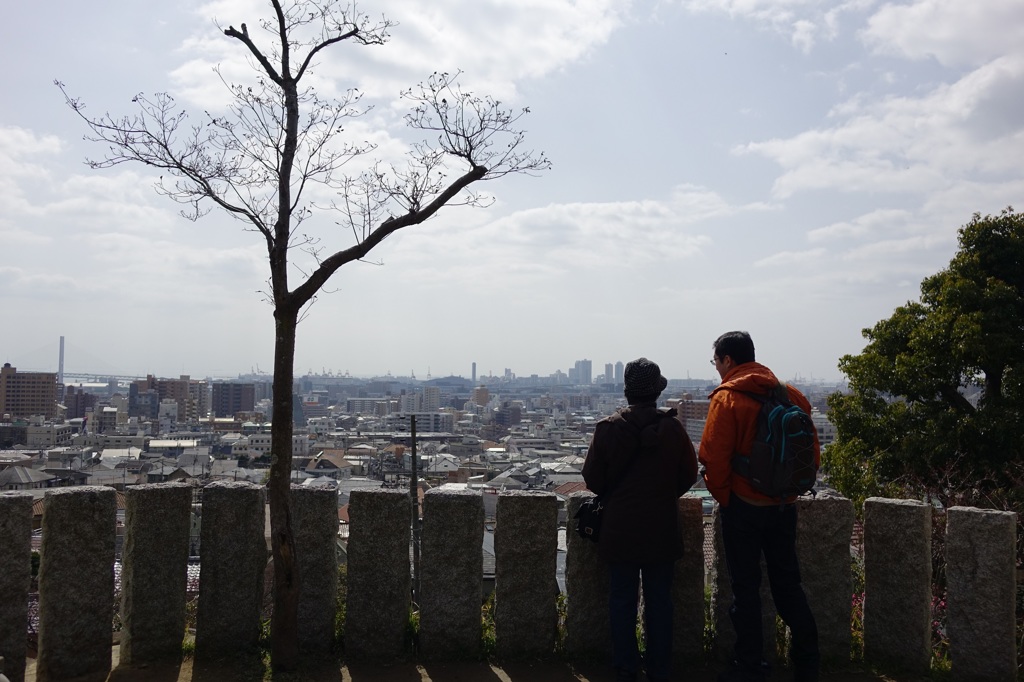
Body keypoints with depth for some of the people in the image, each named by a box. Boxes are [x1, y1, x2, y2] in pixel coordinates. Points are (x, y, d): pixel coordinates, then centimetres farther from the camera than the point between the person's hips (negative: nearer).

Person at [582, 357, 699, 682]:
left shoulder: (607, 428, -9)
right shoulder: (673, 428, -8)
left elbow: (592, 478, -4)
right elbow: (689, 475, -1)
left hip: (619, 529, 0)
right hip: (661, 529, 0)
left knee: (622, 600, 10)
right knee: (659, 600, 11)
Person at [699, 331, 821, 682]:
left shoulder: (727, 398, -14)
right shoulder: (791, 395, 3)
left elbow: (713, 458, -18)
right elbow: (812, 453, 7)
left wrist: (723, 496, -3)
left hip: (744, 506, -5)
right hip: (785, 506, 5)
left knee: (745, 586, 6)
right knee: (787, 581, 17)